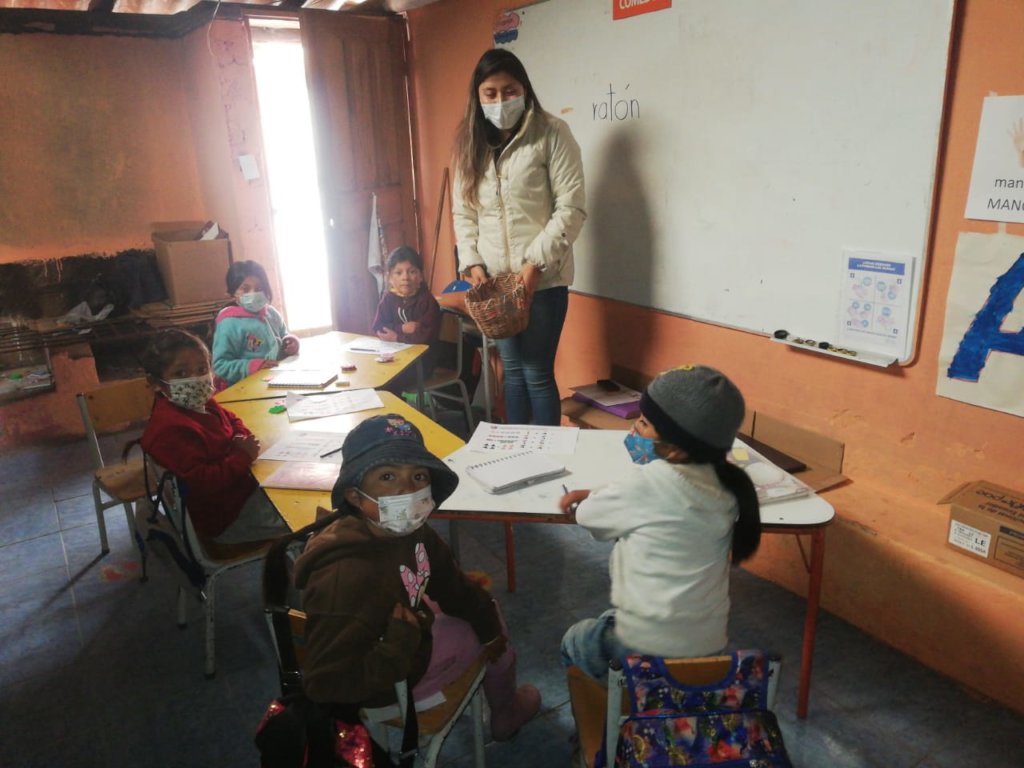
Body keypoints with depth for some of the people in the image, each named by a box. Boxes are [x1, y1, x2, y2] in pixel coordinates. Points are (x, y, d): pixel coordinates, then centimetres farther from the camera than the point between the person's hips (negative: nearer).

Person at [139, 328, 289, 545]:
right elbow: (203, 482, -33)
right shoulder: (171, 429, -29)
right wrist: (244, 456, -25)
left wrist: (243, 438, -3)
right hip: (223, 518, -9)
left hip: (242, 485, 9)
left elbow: (231, 420, 19)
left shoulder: (198, 404, -1)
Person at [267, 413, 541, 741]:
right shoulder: (347, 579, -42)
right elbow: (325, 684, -36)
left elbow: (451, 584, 1)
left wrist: (489, 624, 3)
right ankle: (506, 715, 43)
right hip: (387, 682, -7)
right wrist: (402, 645, -34)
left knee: (484, 608, 22)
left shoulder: (409, 530, -16)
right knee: (497, 648, 9)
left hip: (408, 629, 7)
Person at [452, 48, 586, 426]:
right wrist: (472, 262, -3)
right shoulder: (470, 142, 10)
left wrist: (536, 262, -17)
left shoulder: (551, 133, -5)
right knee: (513, 370, 15)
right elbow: (462, 211, 11)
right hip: (494, 279, 5)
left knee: (537, 372, -1)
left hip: (543, 277, -5)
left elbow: (571, 207, -11)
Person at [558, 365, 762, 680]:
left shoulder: (653, 481, -22)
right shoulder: (721, 484, -2)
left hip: (647, 646, -6)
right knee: (607, 622, 32)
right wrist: (595, 495, 7)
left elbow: (586, 514, -6)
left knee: (574, 641, 23)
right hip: (708, 642, 6)